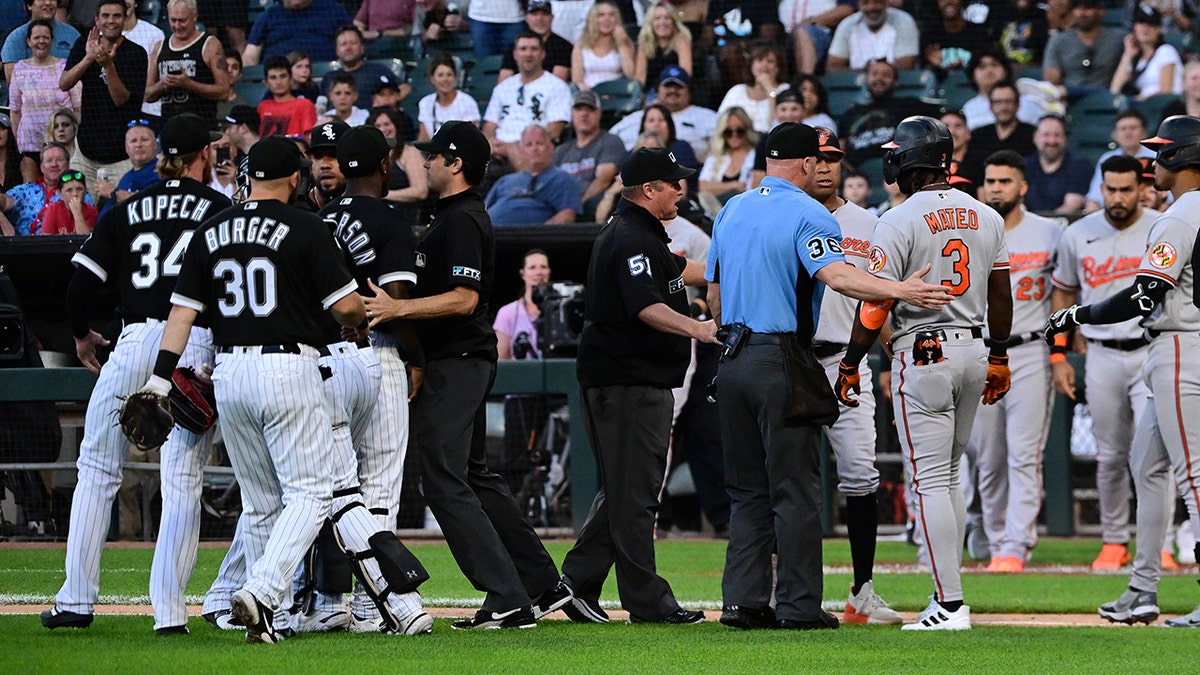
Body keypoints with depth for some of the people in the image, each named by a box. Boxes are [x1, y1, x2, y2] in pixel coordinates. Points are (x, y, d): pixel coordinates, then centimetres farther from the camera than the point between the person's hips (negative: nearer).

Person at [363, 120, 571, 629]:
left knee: (444, 482, -11)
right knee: (475, 478, 16)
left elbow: (464, 298, -25)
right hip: (459, 362, 11)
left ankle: (508, 601, -14)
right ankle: (542, 585, 18)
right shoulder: (450, 216, 17)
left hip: (455, 364, -11)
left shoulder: (462, 221, -16)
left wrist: (397, 309, -31)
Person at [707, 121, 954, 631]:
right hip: (783, 360, -7)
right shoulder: (808, 213, -9)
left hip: (731, 361, 7)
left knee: (748, 489, 11)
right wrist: (900, 290, -34)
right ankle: (798, 605, -3)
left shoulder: (731, 211, 14)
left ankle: (743, 601, 6)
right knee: (795, 488, -2)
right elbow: (834, 274, -27)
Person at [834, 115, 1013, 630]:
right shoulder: (986, 217, 8)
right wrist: (999, 359, 23)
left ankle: (950, 605, -11)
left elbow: (876, 302, -13)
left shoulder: (900, 221, -12)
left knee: (931, 482, -6)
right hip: (974, 351, 7)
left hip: (922, 353, -7)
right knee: (947, 476, 19)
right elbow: (1000, 295, 13)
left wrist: (851, 365, -4)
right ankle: (948, 588, 19)